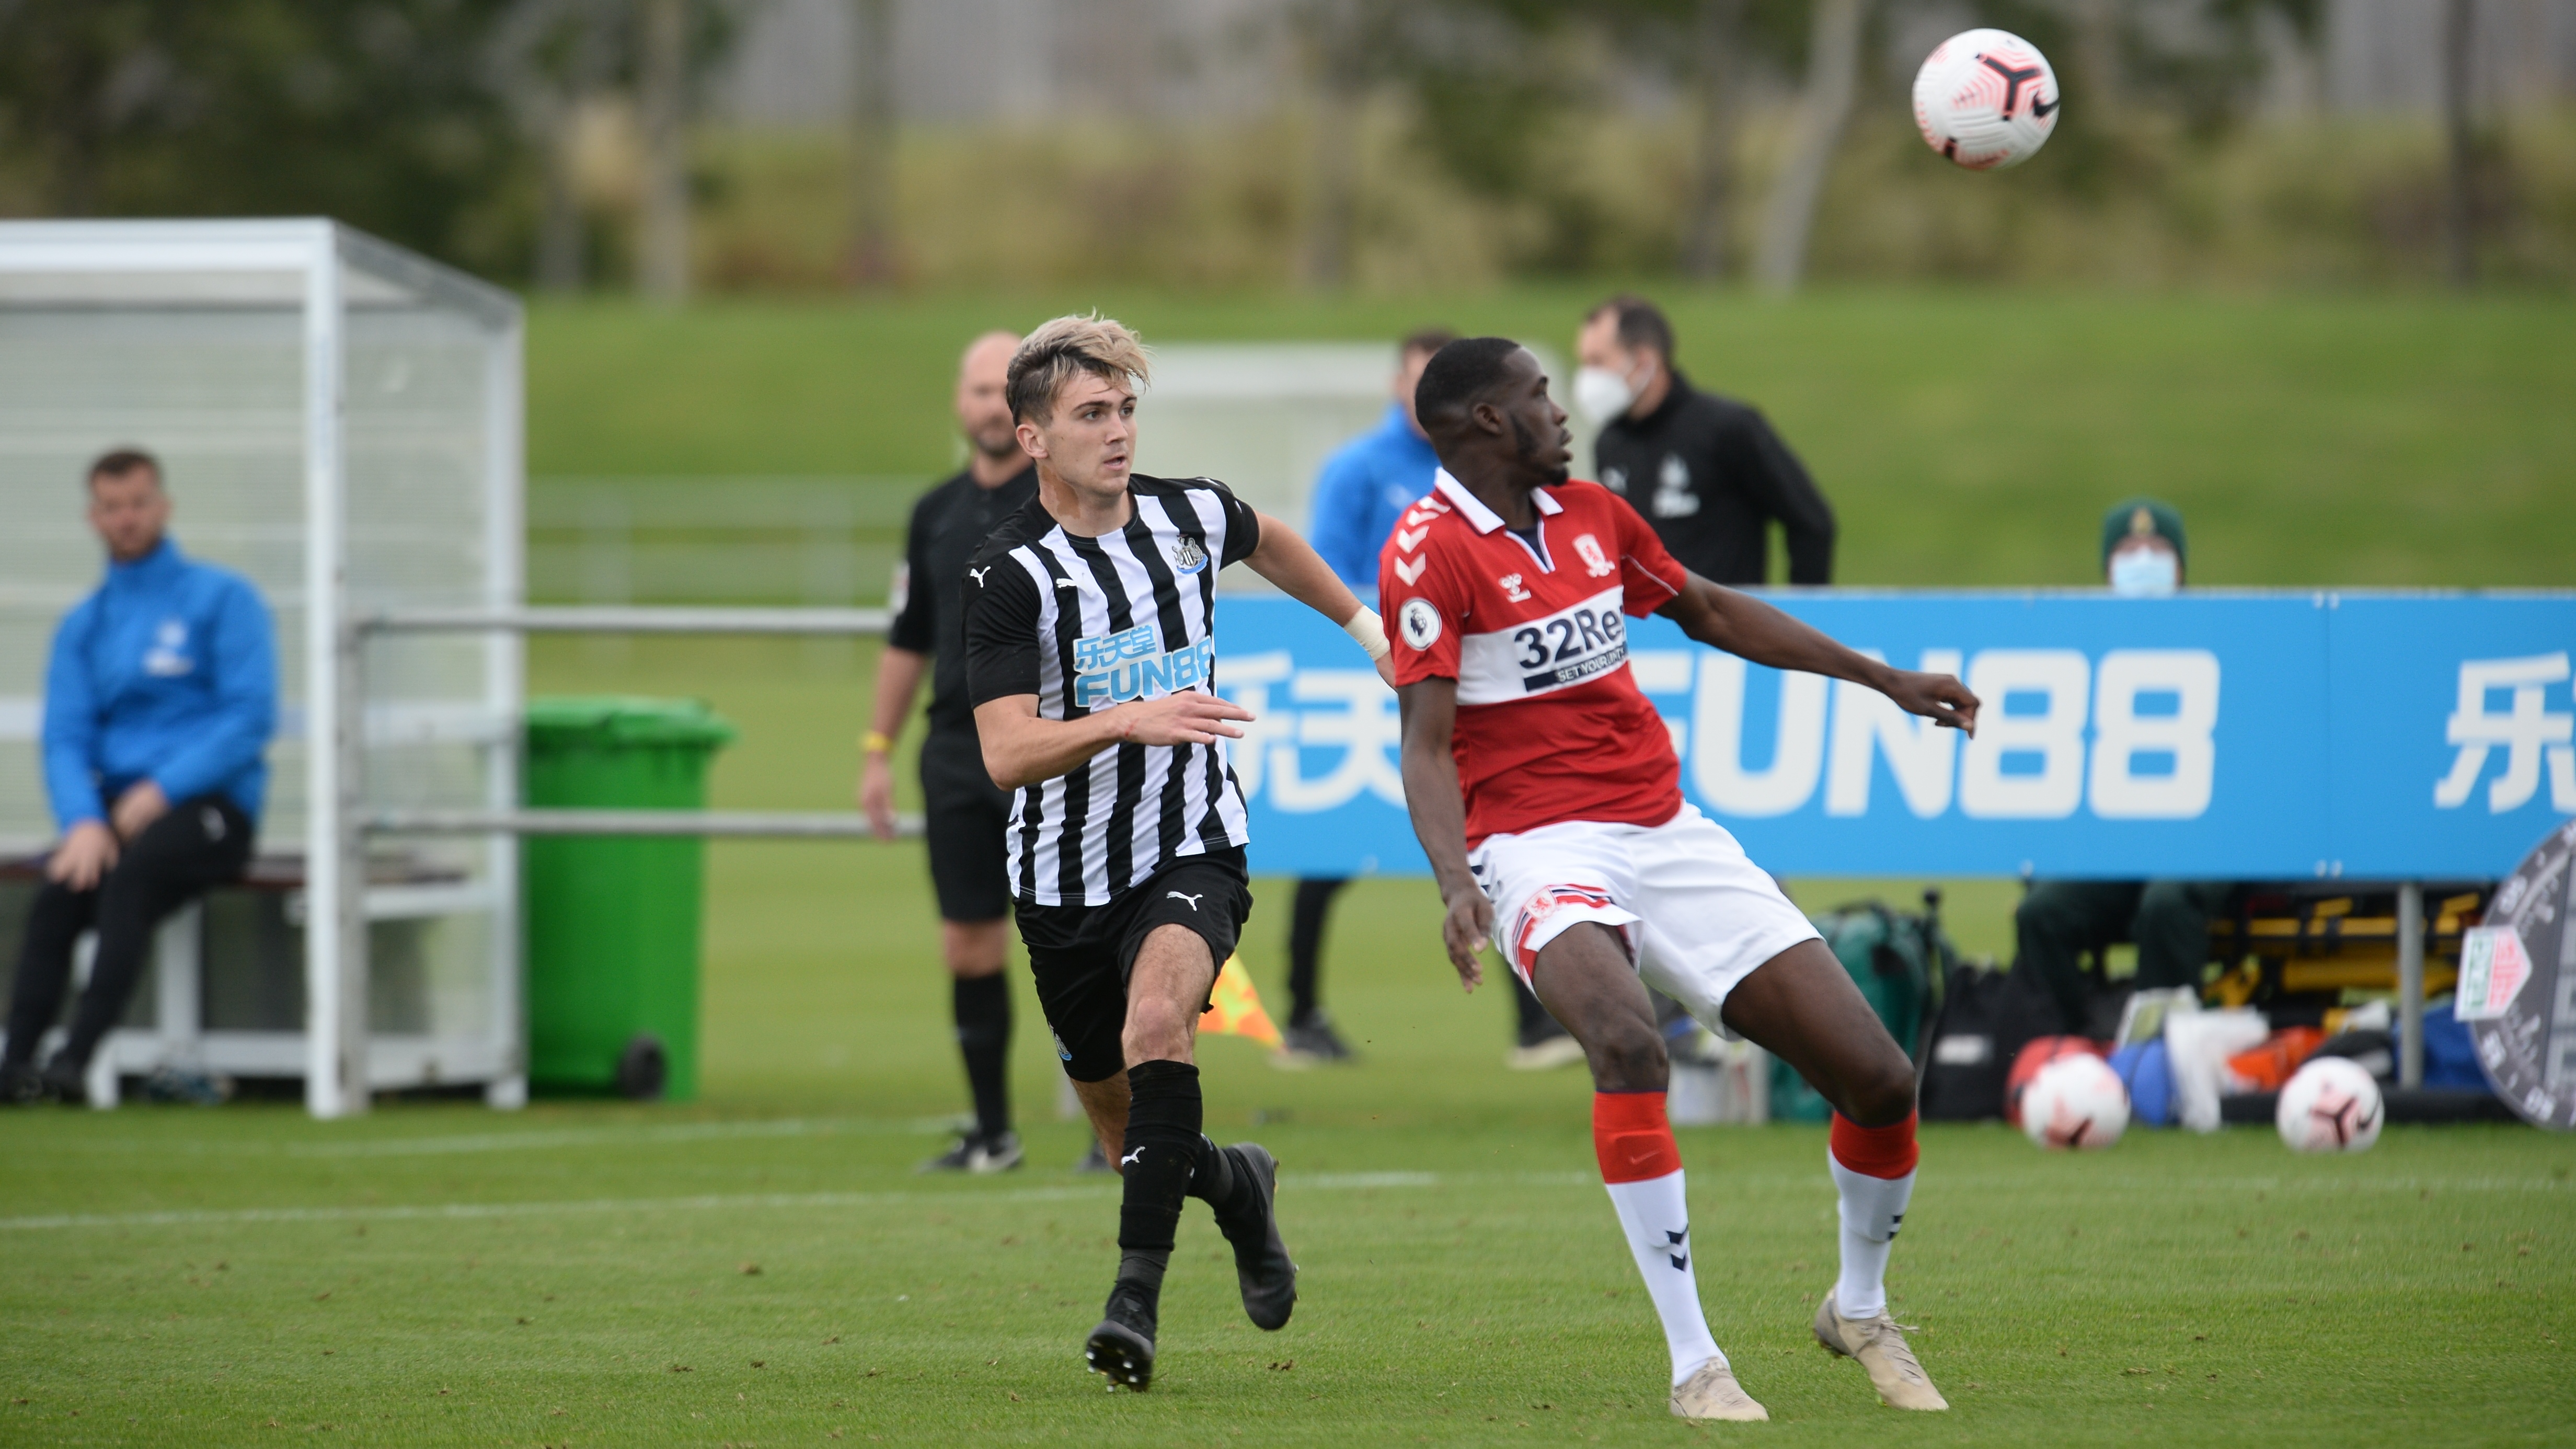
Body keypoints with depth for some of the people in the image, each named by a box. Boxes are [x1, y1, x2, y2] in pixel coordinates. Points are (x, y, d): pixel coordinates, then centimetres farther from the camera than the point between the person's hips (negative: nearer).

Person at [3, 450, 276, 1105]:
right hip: (116, 805, 4)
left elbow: (251, 717, -6)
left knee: (131, 875, -35)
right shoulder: (83, 625, 18)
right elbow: (65, 738, 8)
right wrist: (83, 820, -14)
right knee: (59, 891, -28)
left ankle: (75, 1060, -43)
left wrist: (160, 791, -15)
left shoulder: (223, 599, 4)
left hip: (212, 805, -4)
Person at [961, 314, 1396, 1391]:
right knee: (1127, 1137, 9)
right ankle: (1235, 1186, 44)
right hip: (1066, 881, 0)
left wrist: (1367, 626, 33)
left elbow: (1267, 542, 25)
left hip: (1191, 855, 0)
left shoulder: (1191, 515, -2)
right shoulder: (1011, 575, -15)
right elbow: (1006, 754, -25)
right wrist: (1129, 720, -38)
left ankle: (1138, 1293, -32)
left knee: (1156, 1020, -31)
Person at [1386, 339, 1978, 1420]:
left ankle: (1860, 1311, 26)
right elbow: (1427, 744, -14)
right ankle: (1694, 1364, -30)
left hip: (1667, 833, 7)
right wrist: (1456, 882, -31)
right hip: (1537, 843, -7)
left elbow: (1709, 611, 28)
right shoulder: (1432, 553, -9)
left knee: (1878, 1080, -2)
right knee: (1628, 1045, -37)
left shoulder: (1592, 515, 13)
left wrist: (1883, 679, 31)